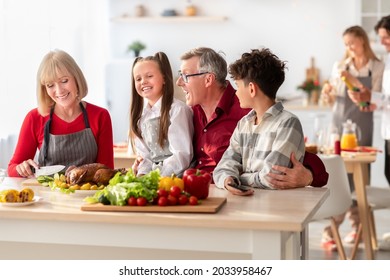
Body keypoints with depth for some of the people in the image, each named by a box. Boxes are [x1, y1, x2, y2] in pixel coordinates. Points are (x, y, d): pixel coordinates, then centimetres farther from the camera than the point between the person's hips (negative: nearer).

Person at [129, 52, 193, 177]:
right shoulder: (139, 115, 12)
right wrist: (142, 174, -9)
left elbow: (183, 156, -13)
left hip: (178, 175, -5)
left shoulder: (178, 110, -7)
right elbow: (143, 155, 10)